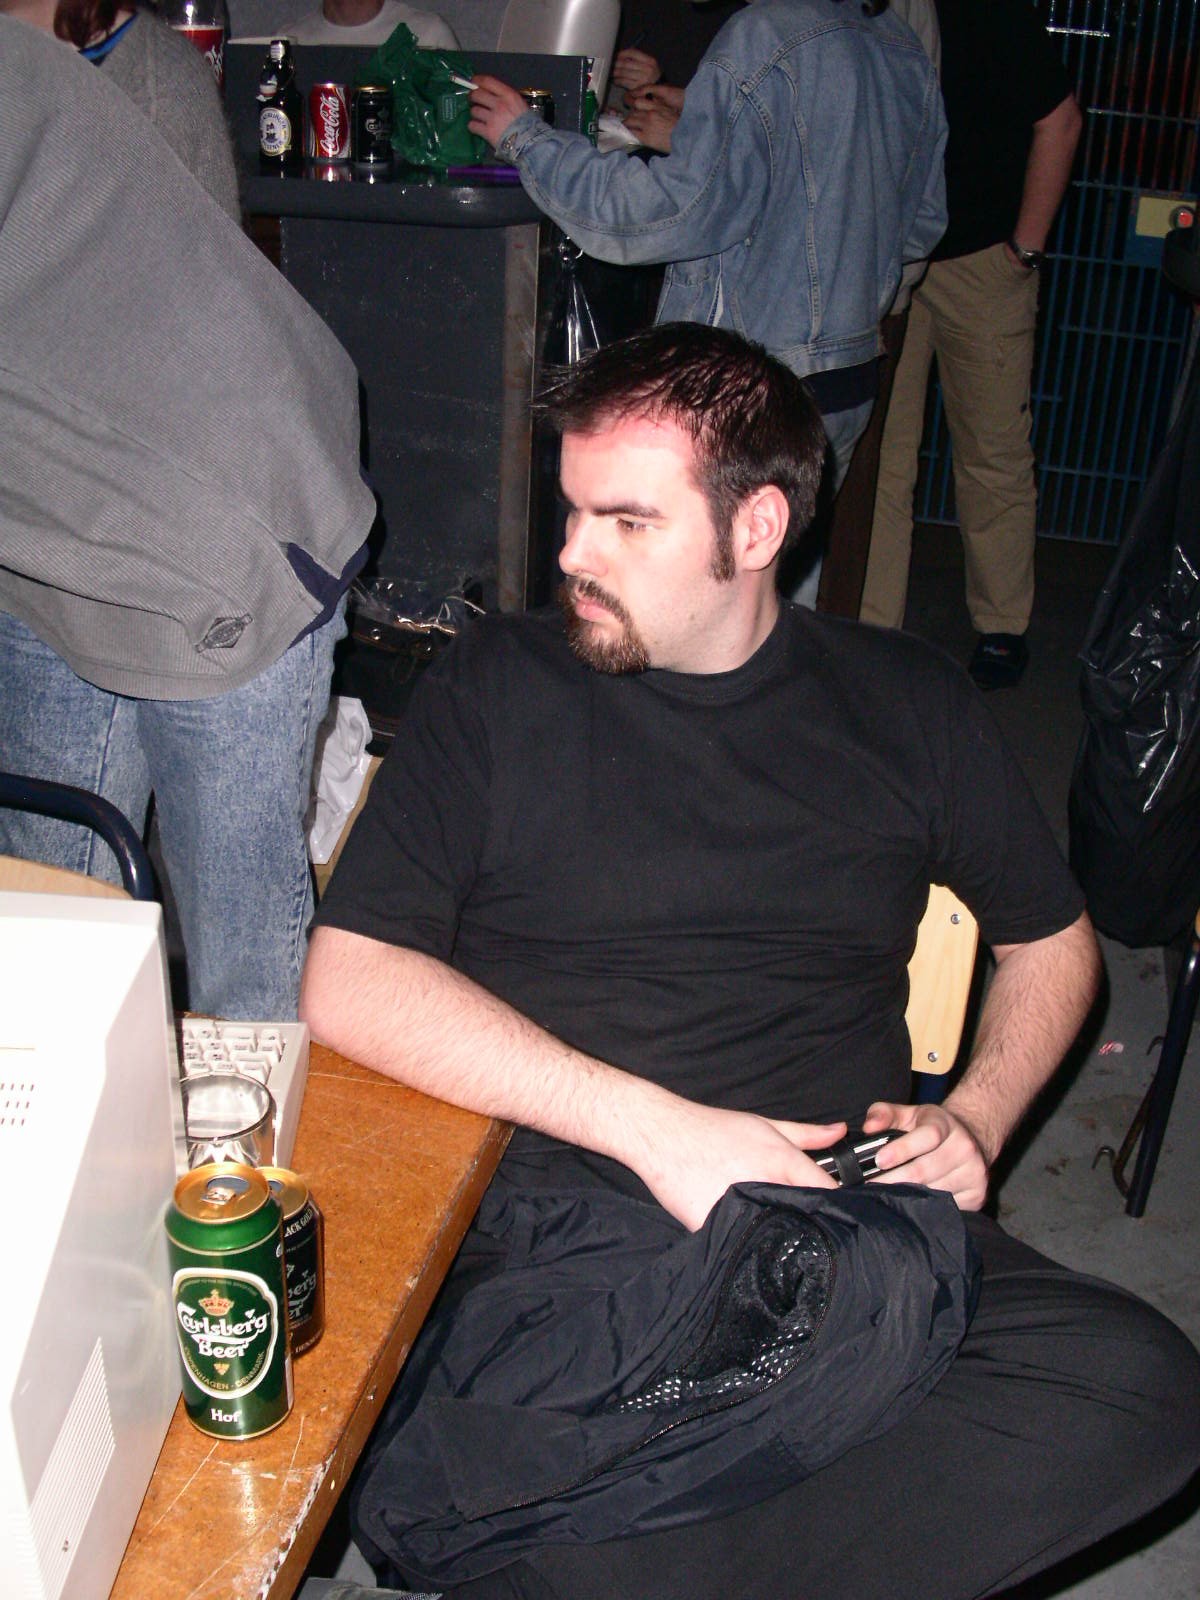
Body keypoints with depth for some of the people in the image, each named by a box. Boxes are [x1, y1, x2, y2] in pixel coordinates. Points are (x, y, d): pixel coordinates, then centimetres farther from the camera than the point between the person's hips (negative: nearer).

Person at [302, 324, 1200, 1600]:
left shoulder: (906, 706, 12)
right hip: (553, 1220, -3)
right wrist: (654, 1127, -13)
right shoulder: (499, 685, 6)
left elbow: (1052, 941, 24)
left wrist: (976, 1117, 3)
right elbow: (346, 982, -4)